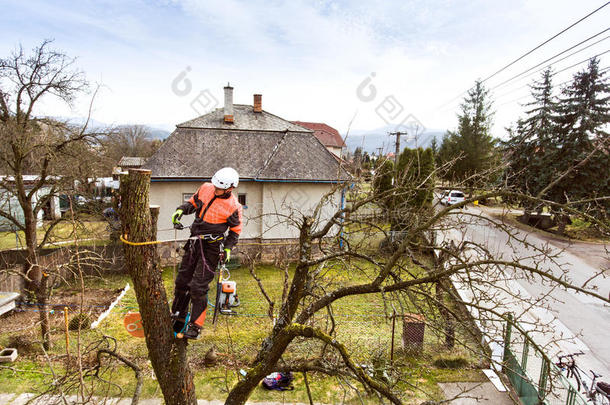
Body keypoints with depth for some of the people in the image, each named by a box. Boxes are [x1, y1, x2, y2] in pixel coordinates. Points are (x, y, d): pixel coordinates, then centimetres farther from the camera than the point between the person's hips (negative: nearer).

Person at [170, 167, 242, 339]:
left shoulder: (233, 206, -14)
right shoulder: (205, 188, -1)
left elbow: (235, 230, -1)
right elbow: (193, 202, 16)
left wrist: (228, 248, -9)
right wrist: (181, 209, -2)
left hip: (211, 247, -6)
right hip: (194, 242, 6)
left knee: (198, 287, -7)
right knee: (181, 281, 12)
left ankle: (195, 326, 9)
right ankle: (178, 319, 30)